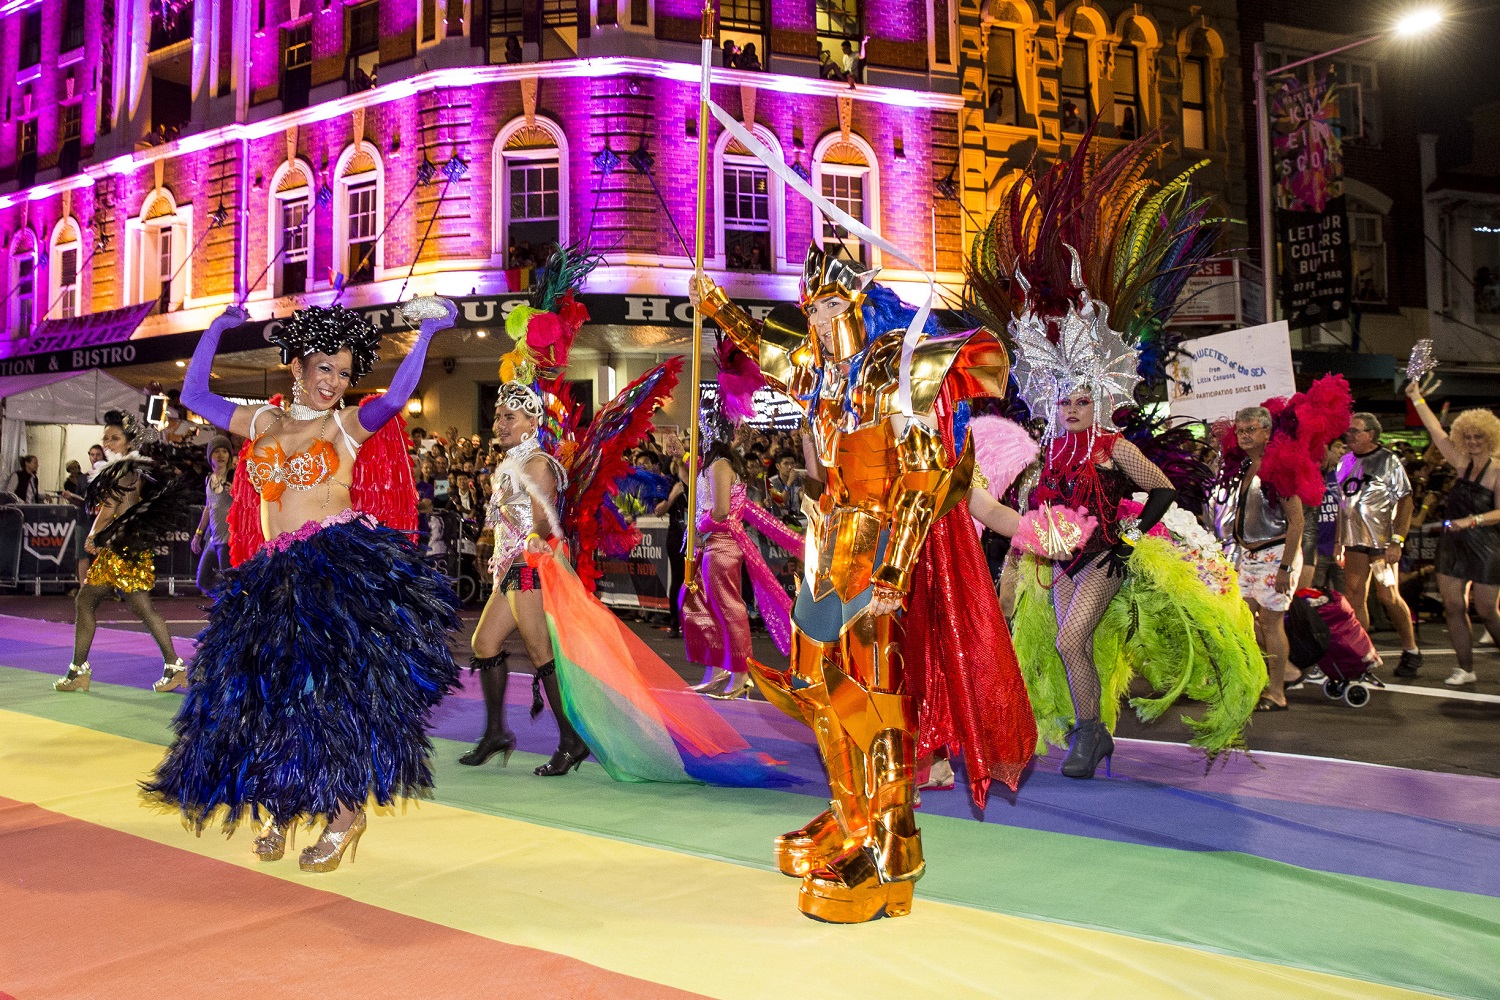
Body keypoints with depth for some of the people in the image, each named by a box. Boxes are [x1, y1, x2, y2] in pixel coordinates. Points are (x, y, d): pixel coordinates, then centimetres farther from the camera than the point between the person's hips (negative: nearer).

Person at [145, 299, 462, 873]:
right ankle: (278, 811, 24)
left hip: (342, 565, -5)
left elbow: (395, 398, -15)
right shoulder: (262, 422, 16)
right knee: (267, 689, 6)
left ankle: (345, 812, 5)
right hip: (275, 575, 5)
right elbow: (193, 396, 22)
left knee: (332, 685, -9)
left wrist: (427, 332, -19)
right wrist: (216, 329, 19)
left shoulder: (348, 426, 4)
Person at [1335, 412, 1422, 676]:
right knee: (1354, 598, 4)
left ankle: (1411, 651, 13)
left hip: (1382, 542, -5)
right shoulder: (1345, 463, 11)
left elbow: (1405, 502, -8)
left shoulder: (1388, 461, -5)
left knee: (1388, 597, -3)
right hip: (1354, 542, 5)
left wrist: (1397, 541, -16)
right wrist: (1339, 540, 13)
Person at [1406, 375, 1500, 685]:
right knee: (1453, 607, 3)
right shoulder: (1463, 466, 7)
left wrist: (1472, 520, -32)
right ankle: (1466, 668, 10)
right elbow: (1437, 432, 9)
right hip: (1452, 546, 6)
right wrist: (1417, 399, 10)